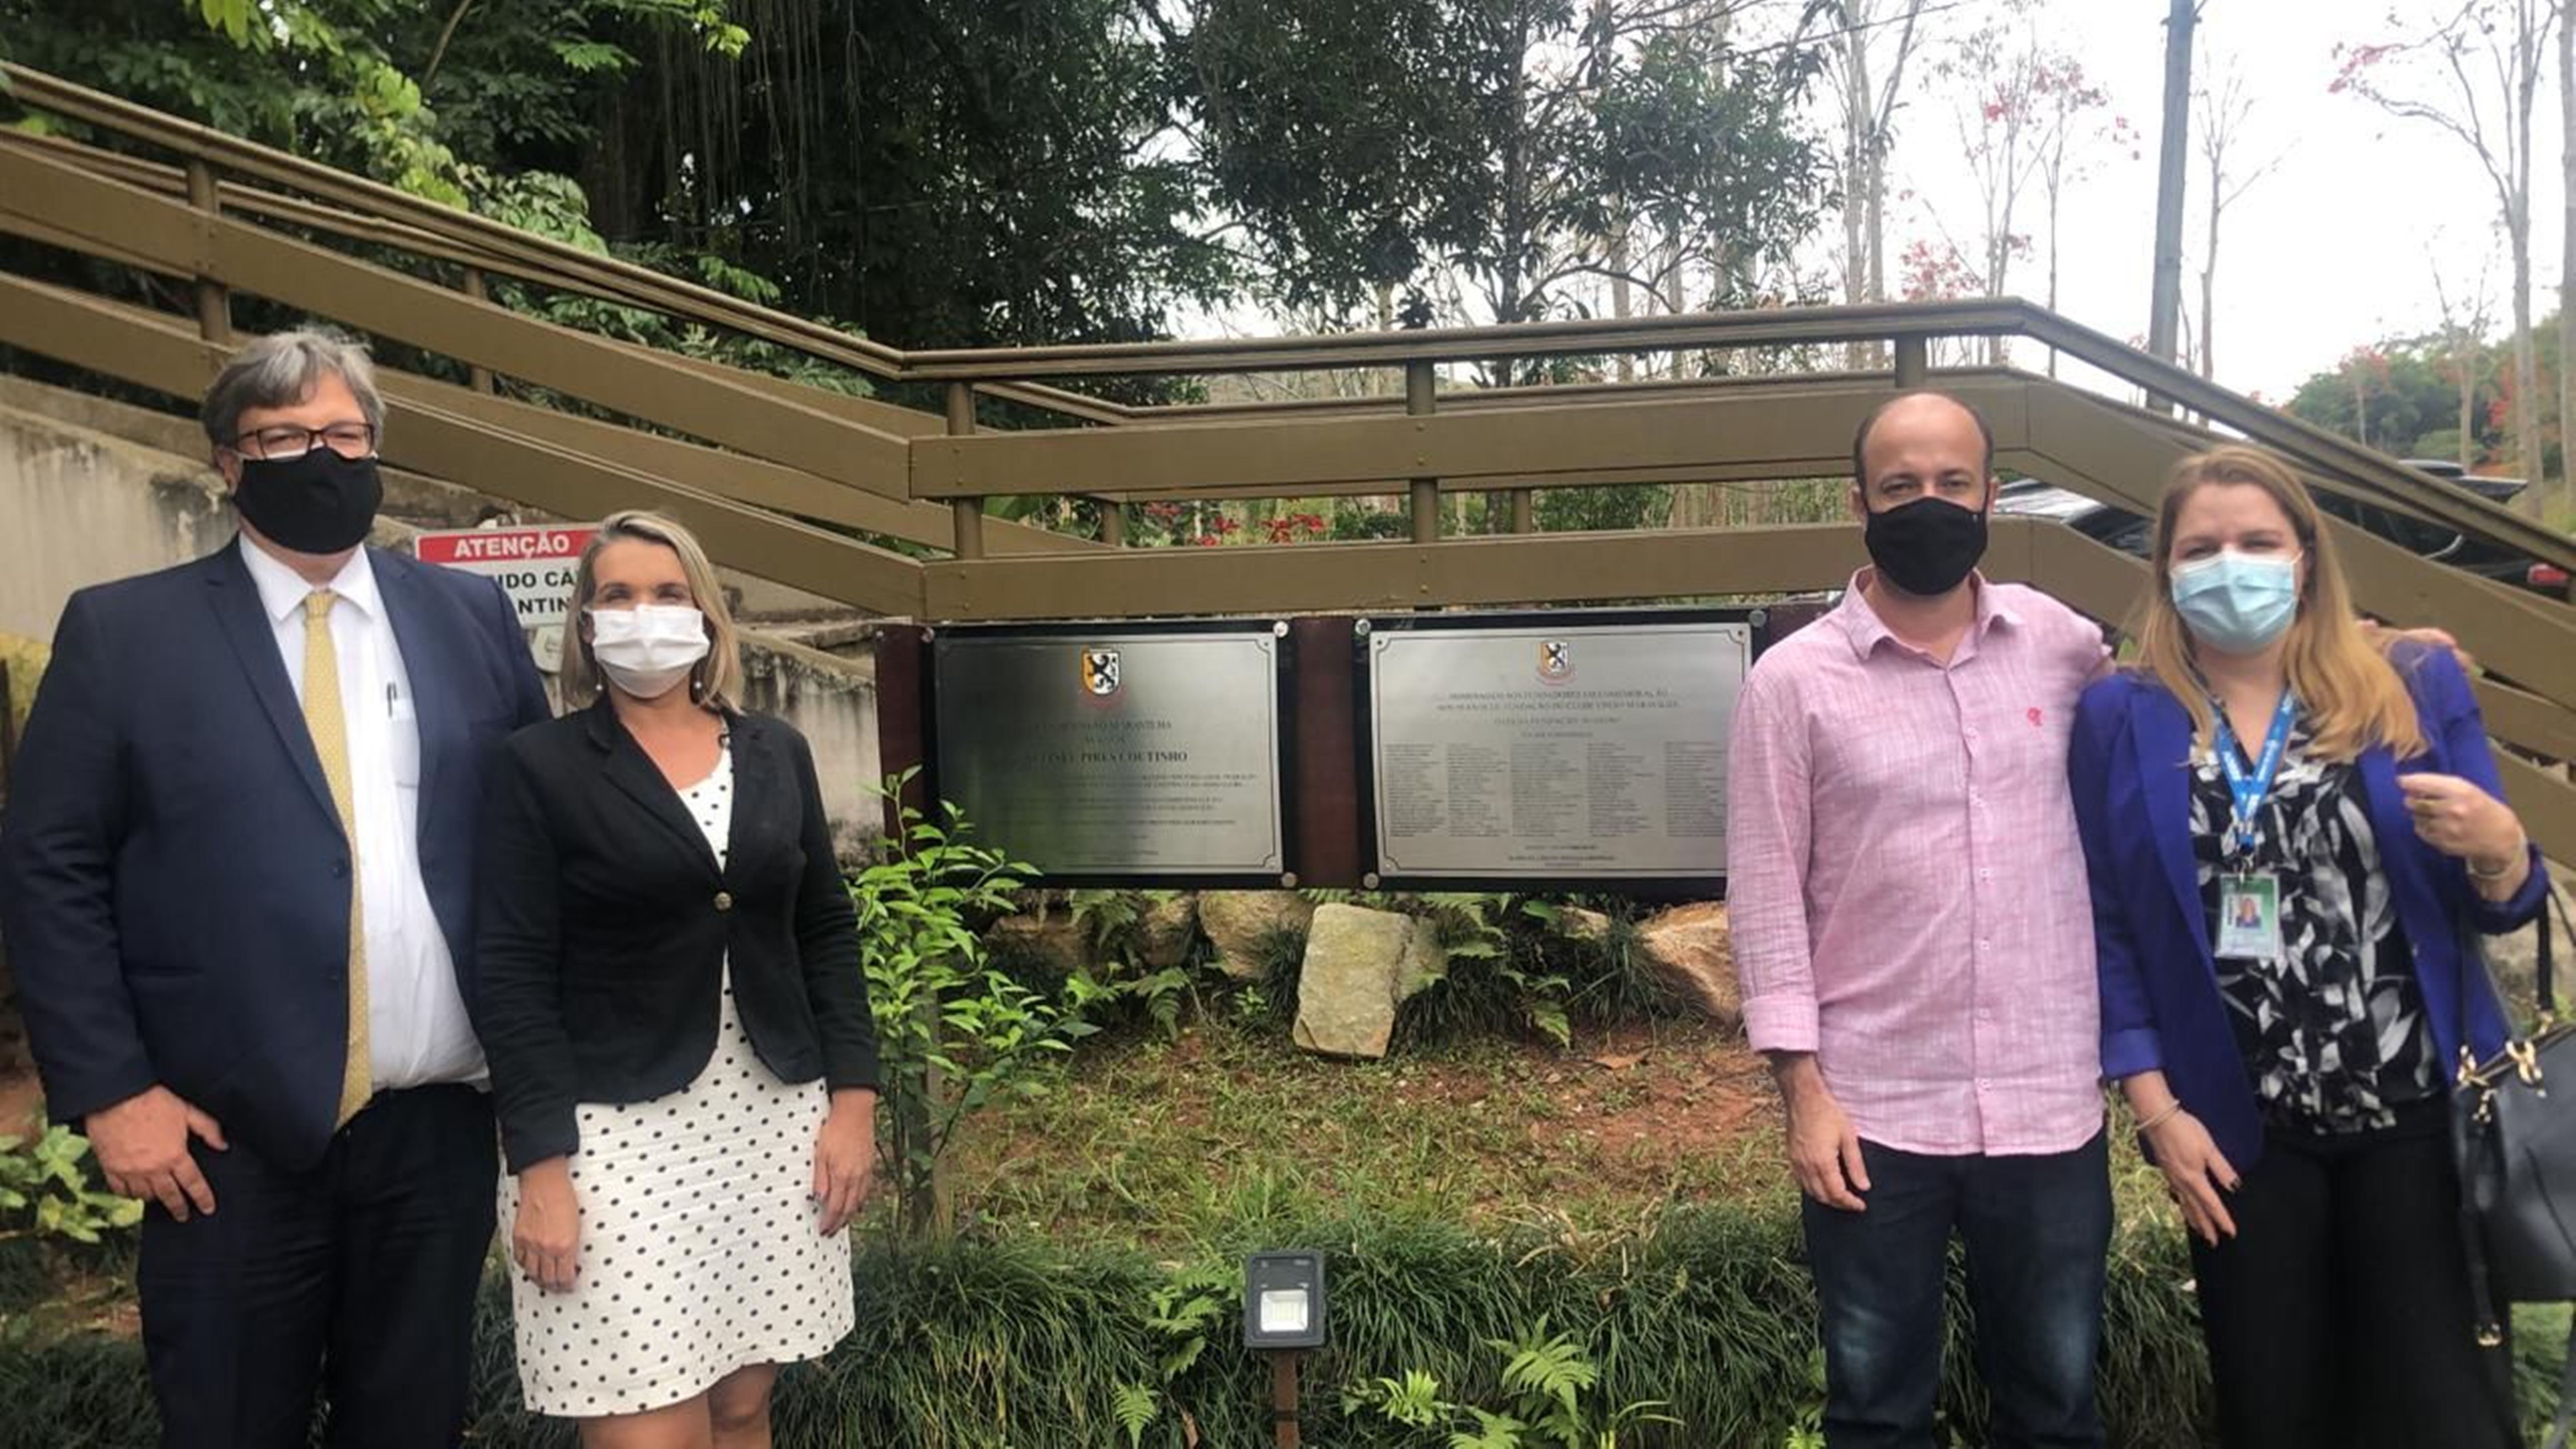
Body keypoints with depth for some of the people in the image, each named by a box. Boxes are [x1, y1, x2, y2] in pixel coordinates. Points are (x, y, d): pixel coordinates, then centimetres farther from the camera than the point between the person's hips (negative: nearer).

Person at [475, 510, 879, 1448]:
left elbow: (825, 931, 10)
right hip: (616, 1125, -3)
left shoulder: (776, 752, 8)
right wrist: (540, 1166, -13)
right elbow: (514, 976, -7)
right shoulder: (542, 764, -3)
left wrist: (853, 1099, 2)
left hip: (774, 1116, 4)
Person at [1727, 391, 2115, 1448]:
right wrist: (1803, 1089, -9)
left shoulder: (2058, 640, 3)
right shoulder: (1794, 679, -6)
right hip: (1875, 1112, -2)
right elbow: (1766, 896, -6)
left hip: (2049, 1105, 2)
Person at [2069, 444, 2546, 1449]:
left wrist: (2497, 847, -17)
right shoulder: (2118, 718, -1)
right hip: (2237, 1132, 0)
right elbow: (2101, 926, -2)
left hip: (2417, 1114, 0)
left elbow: (2499, 910, 5)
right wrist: (2154, 1105, -8)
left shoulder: (2416, 686, 1)